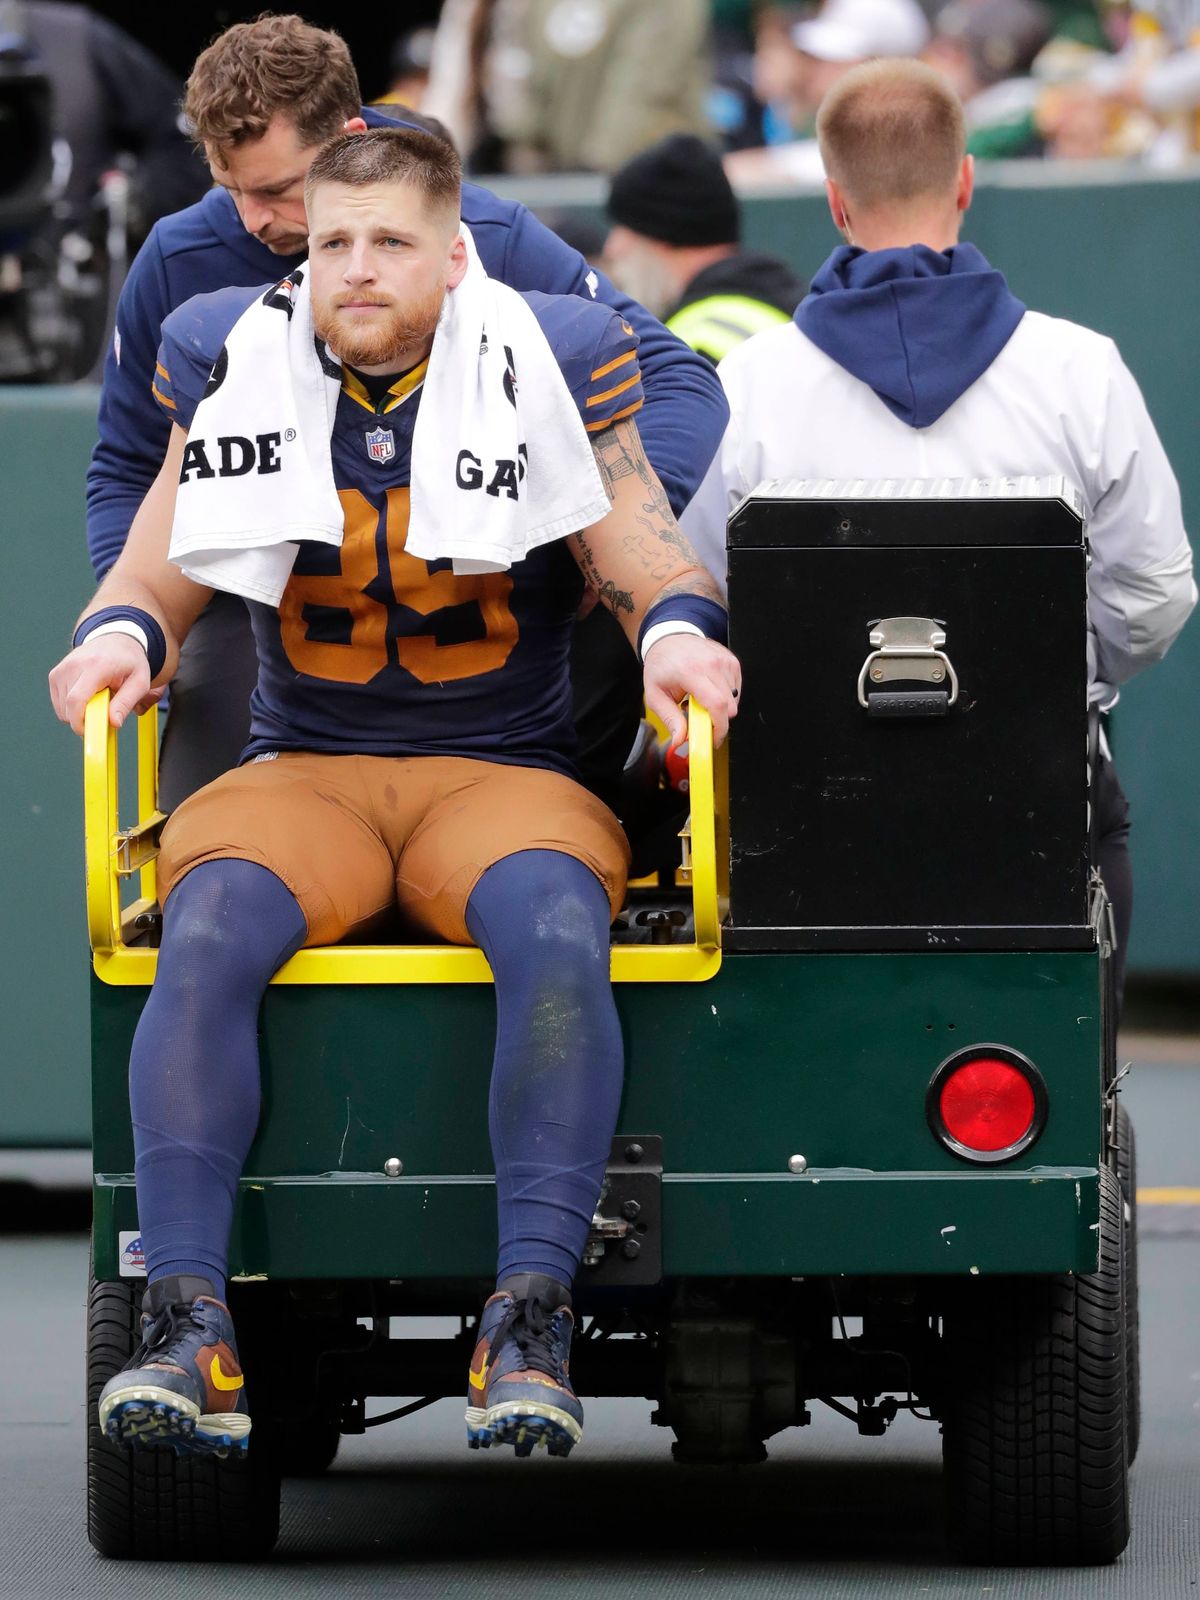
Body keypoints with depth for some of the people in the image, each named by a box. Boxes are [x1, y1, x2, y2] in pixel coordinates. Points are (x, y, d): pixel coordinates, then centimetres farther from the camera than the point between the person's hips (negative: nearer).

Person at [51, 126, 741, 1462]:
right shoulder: (235, 365, 8)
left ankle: (529, 1327, -42)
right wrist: (123, 632, -12)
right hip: (299, 775, 1)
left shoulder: (549, 365, 4)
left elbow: (646, 563, 3)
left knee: (554, 929, -36)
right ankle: (186, 1330, -40)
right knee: (209, 929, -33)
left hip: (502, 774, -1)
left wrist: (674, 631, -19)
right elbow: (160, 572, 11)